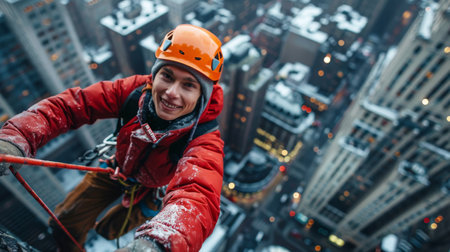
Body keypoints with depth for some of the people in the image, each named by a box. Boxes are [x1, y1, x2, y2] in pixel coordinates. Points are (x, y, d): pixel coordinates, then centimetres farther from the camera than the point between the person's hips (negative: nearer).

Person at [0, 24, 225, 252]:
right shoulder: (137, 89, -30)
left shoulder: (204, 140, -40)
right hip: (119, 167, 2)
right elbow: (73, 104, -28)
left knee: (108, 230, 17)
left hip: (152, 188, -2)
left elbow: (198, 196, -57)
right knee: (64, 225, 10)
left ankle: (102, 228, 57)